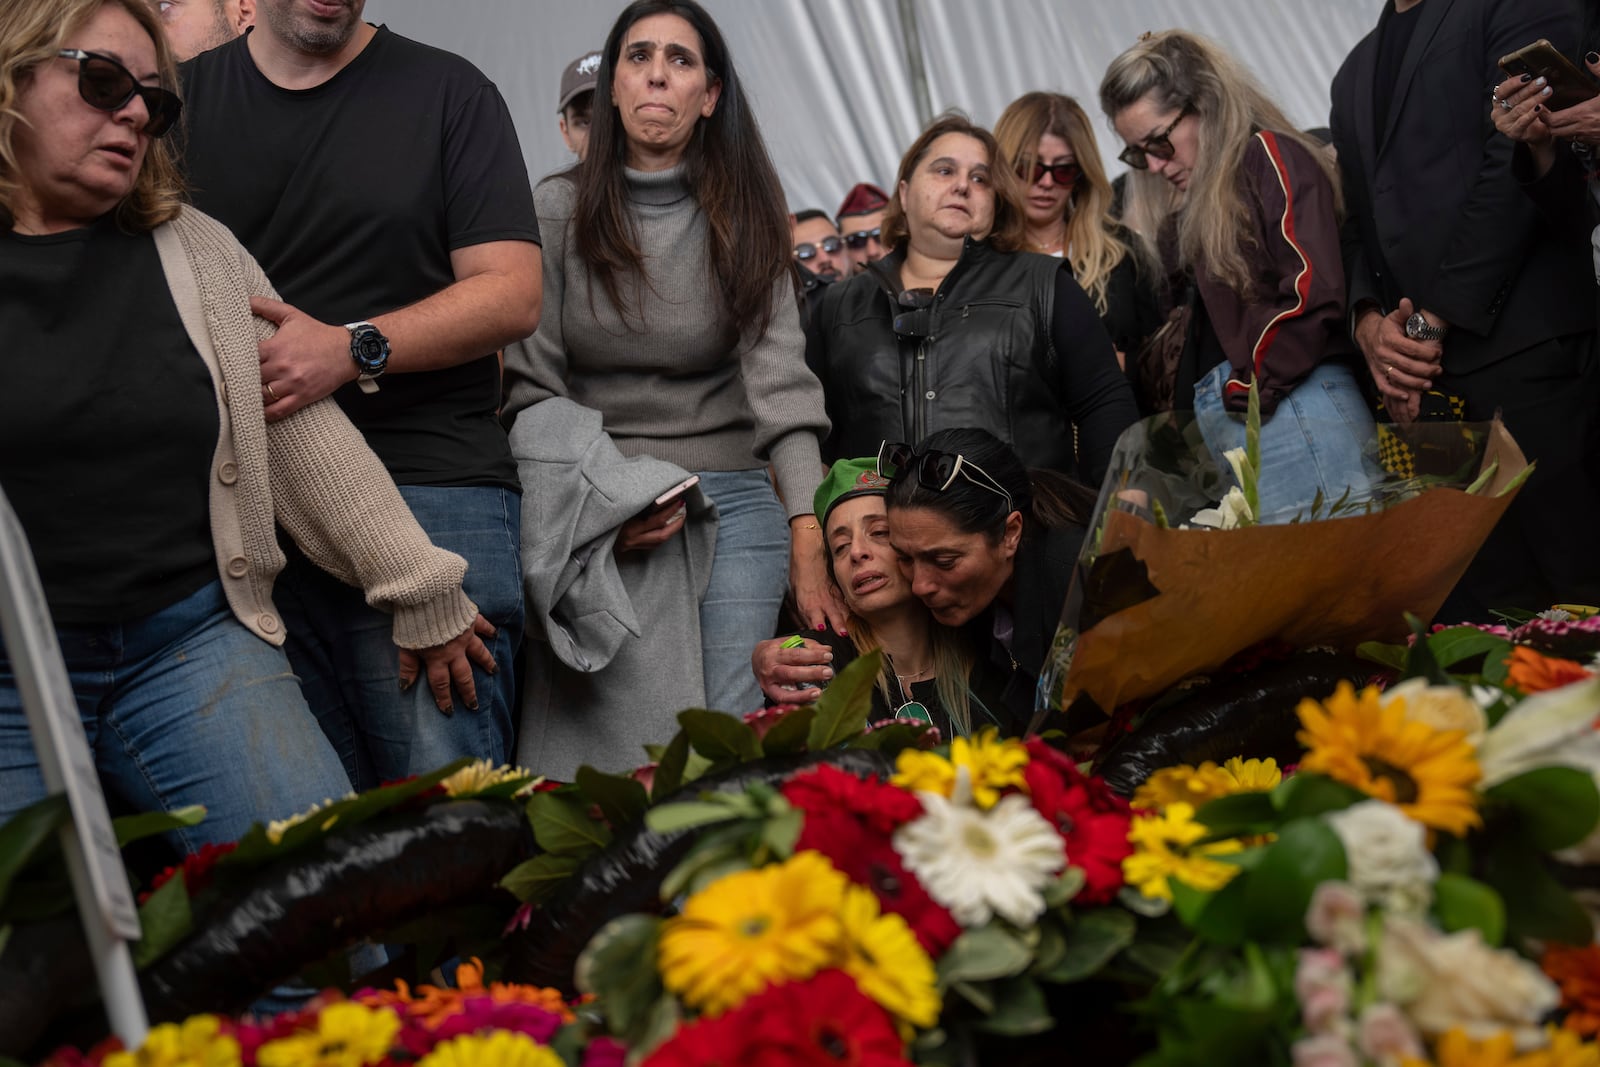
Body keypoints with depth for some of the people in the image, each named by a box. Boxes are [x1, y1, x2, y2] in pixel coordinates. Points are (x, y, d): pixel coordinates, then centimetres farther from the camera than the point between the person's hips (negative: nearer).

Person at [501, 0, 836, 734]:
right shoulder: (556, 209, 1)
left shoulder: (744, 218, 2)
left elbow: (779, 380, -8)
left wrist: (809, 540, -19)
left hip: (732, 501, 1)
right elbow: (531, 389, 0)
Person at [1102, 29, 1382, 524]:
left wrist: (1248, 388, -7)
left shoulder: (1272, 156, -1)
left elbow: (1315, 290, -13)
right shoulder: (1207, 203, 25)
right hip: (1233, 428, 8)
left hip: (1295, 414, -8)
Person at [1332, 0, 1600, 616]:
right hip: (1413, 365, 6)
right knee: (1472, 611, 1)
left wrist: (1431, 323, -11)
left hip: (1514, 344, -6)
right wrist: (1368, 321, 0)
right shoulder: (1353, 74, 25)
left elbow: (1514, 169, -9)